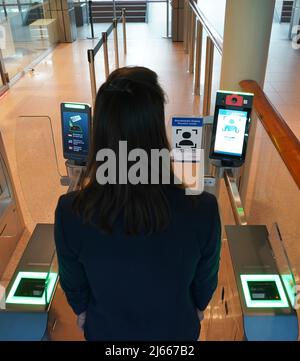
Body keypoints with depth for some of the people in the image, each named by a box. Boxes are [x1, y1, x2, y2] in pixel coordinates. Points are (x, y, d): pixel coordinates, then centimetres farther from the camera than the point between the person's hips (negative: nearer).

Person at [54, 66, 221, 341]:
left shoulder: (71, 212, -33)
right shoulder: (201, 209, -34)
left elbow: (72, 281, -13)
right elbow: (206, 279, -14)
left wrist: (81, 311, 9)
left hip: (106, 331, 1)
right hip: (176, 330, 0)